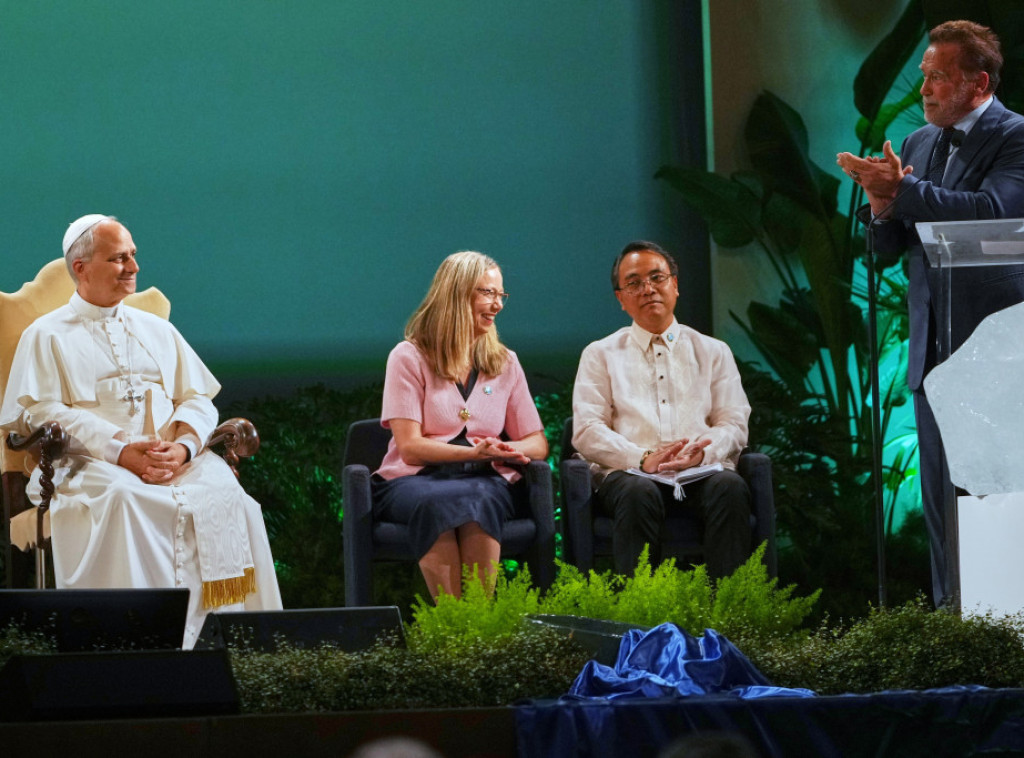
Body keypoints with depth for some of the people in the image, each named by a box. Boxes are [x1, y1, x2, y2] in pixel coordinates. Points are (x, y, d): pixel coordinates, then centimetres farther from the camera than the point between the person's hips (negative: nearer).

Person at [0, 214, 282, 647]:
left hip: (179, 461, 4)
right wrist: (119, 450, -15)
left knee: (224, 494, -28)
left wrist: (183, 446, -7)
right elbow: (39, 413, -2)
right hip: (94, 465, -3)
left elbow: (198, 399, 18)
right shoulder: (48, 336, 13)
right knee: (124, 500, -38)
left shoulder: (158, 331, 27)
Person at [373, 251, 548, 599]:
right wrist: (475, 452, -18)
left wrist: (509, 450, -9)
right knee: (434, 502, -39)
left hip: (484, 482, 2)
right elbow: (410, 447, -4)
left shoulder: (505, 363, 19)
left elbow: (537, 442, 16)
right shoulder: (410, 358, 5)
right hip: (416, 480, -2)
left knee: (477, 501, -36)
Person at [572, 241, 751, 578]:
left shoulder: (713, 352, 22)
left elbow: (734, 425, 12)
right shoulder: (600, 355, 18)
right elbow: (587, 431, 5)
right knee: (638, 494, -38)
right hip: (630, 471, -1)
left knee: (730, 488, -34)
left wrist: (702, 452, -13)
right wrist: (643, 459, -14)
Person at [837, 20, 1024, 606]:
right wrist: (883, 206, -6)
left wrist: (901, 191, -23)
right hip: (934, 348, 7)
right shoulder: (918, 144, 15)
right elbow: (890, 245, 16)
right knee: (941, 491, 8)